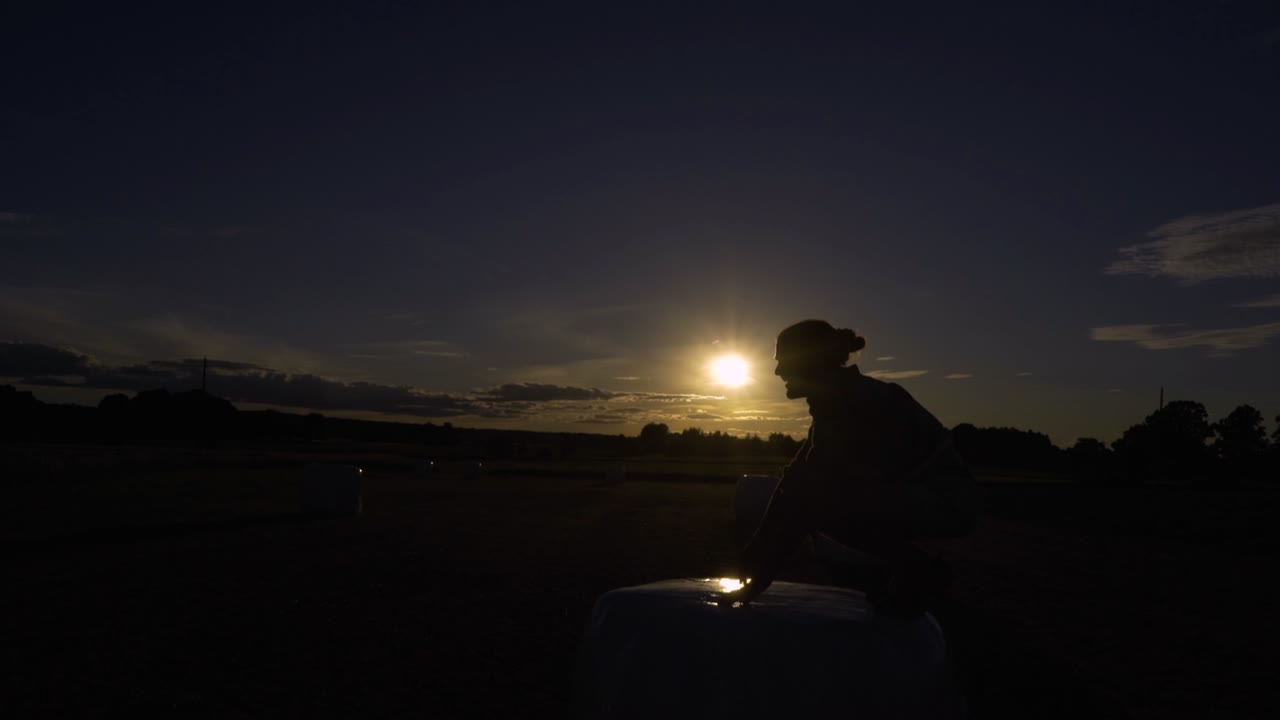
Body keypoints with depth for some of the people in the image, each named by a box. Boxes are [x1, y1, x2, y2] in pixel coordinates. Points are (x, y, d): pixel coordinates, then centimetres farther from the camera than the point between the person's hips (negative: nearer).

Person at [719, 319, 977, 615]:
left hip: (944, 499, -9)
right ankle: (908, 571, 10)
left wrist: (762, 573, -20)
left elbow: (805, 492, -24)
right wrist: (761, 546, 6)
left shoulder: (855, 400, -22)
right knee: (818, 495, 4)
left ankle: (919, 571, -7)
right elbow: (798, 478, 9)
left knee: (818, 502, -21)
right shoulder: (838, 401, 8)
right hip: (918, 494, 9)